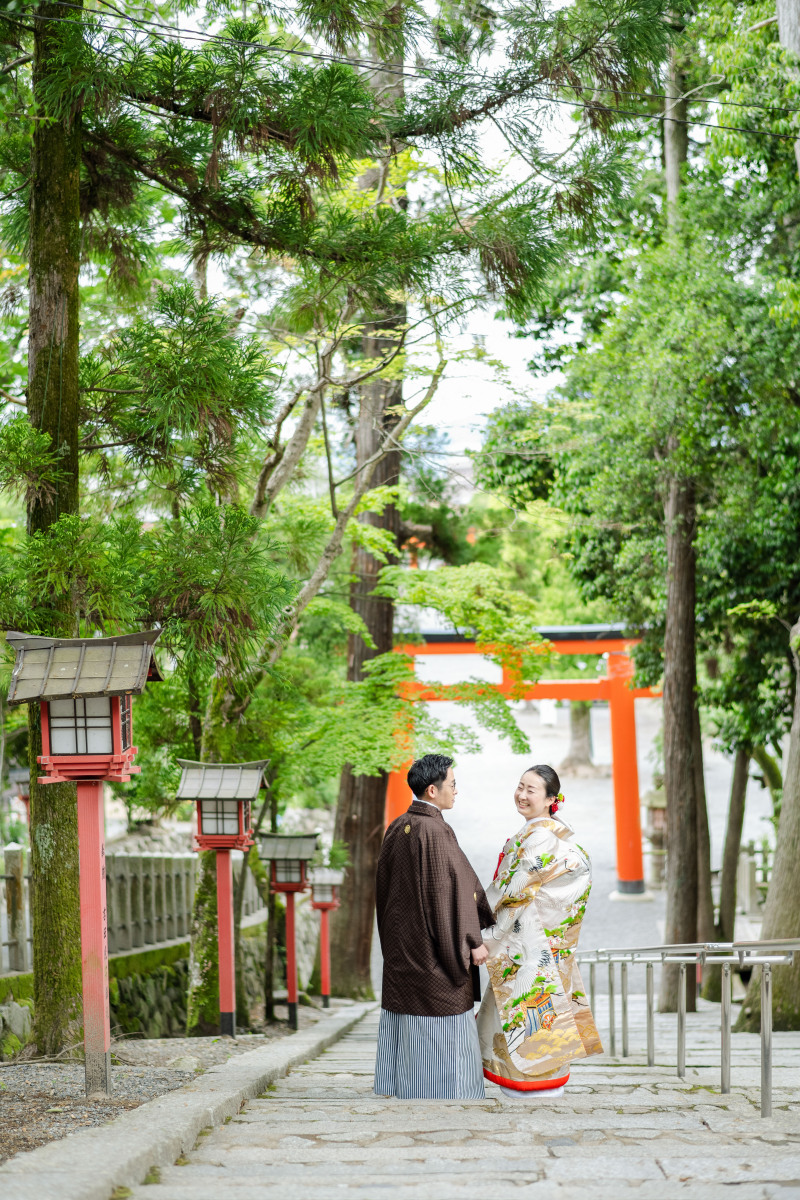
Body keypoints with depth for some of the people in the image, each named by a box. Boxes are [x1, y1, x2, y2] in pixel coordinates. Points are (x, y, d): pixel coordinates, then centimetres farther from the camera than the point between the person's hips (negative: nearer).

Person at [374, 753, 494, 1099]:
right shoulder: (435, 832, -18)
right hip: (434, 951, -8)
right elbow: (449, 889, -20)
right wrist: (471, 942, -14)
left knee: (410, 1040, 12)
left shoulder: (396, 830, 7)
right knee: (443, 1041, -3)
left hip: (401, 950, 8)